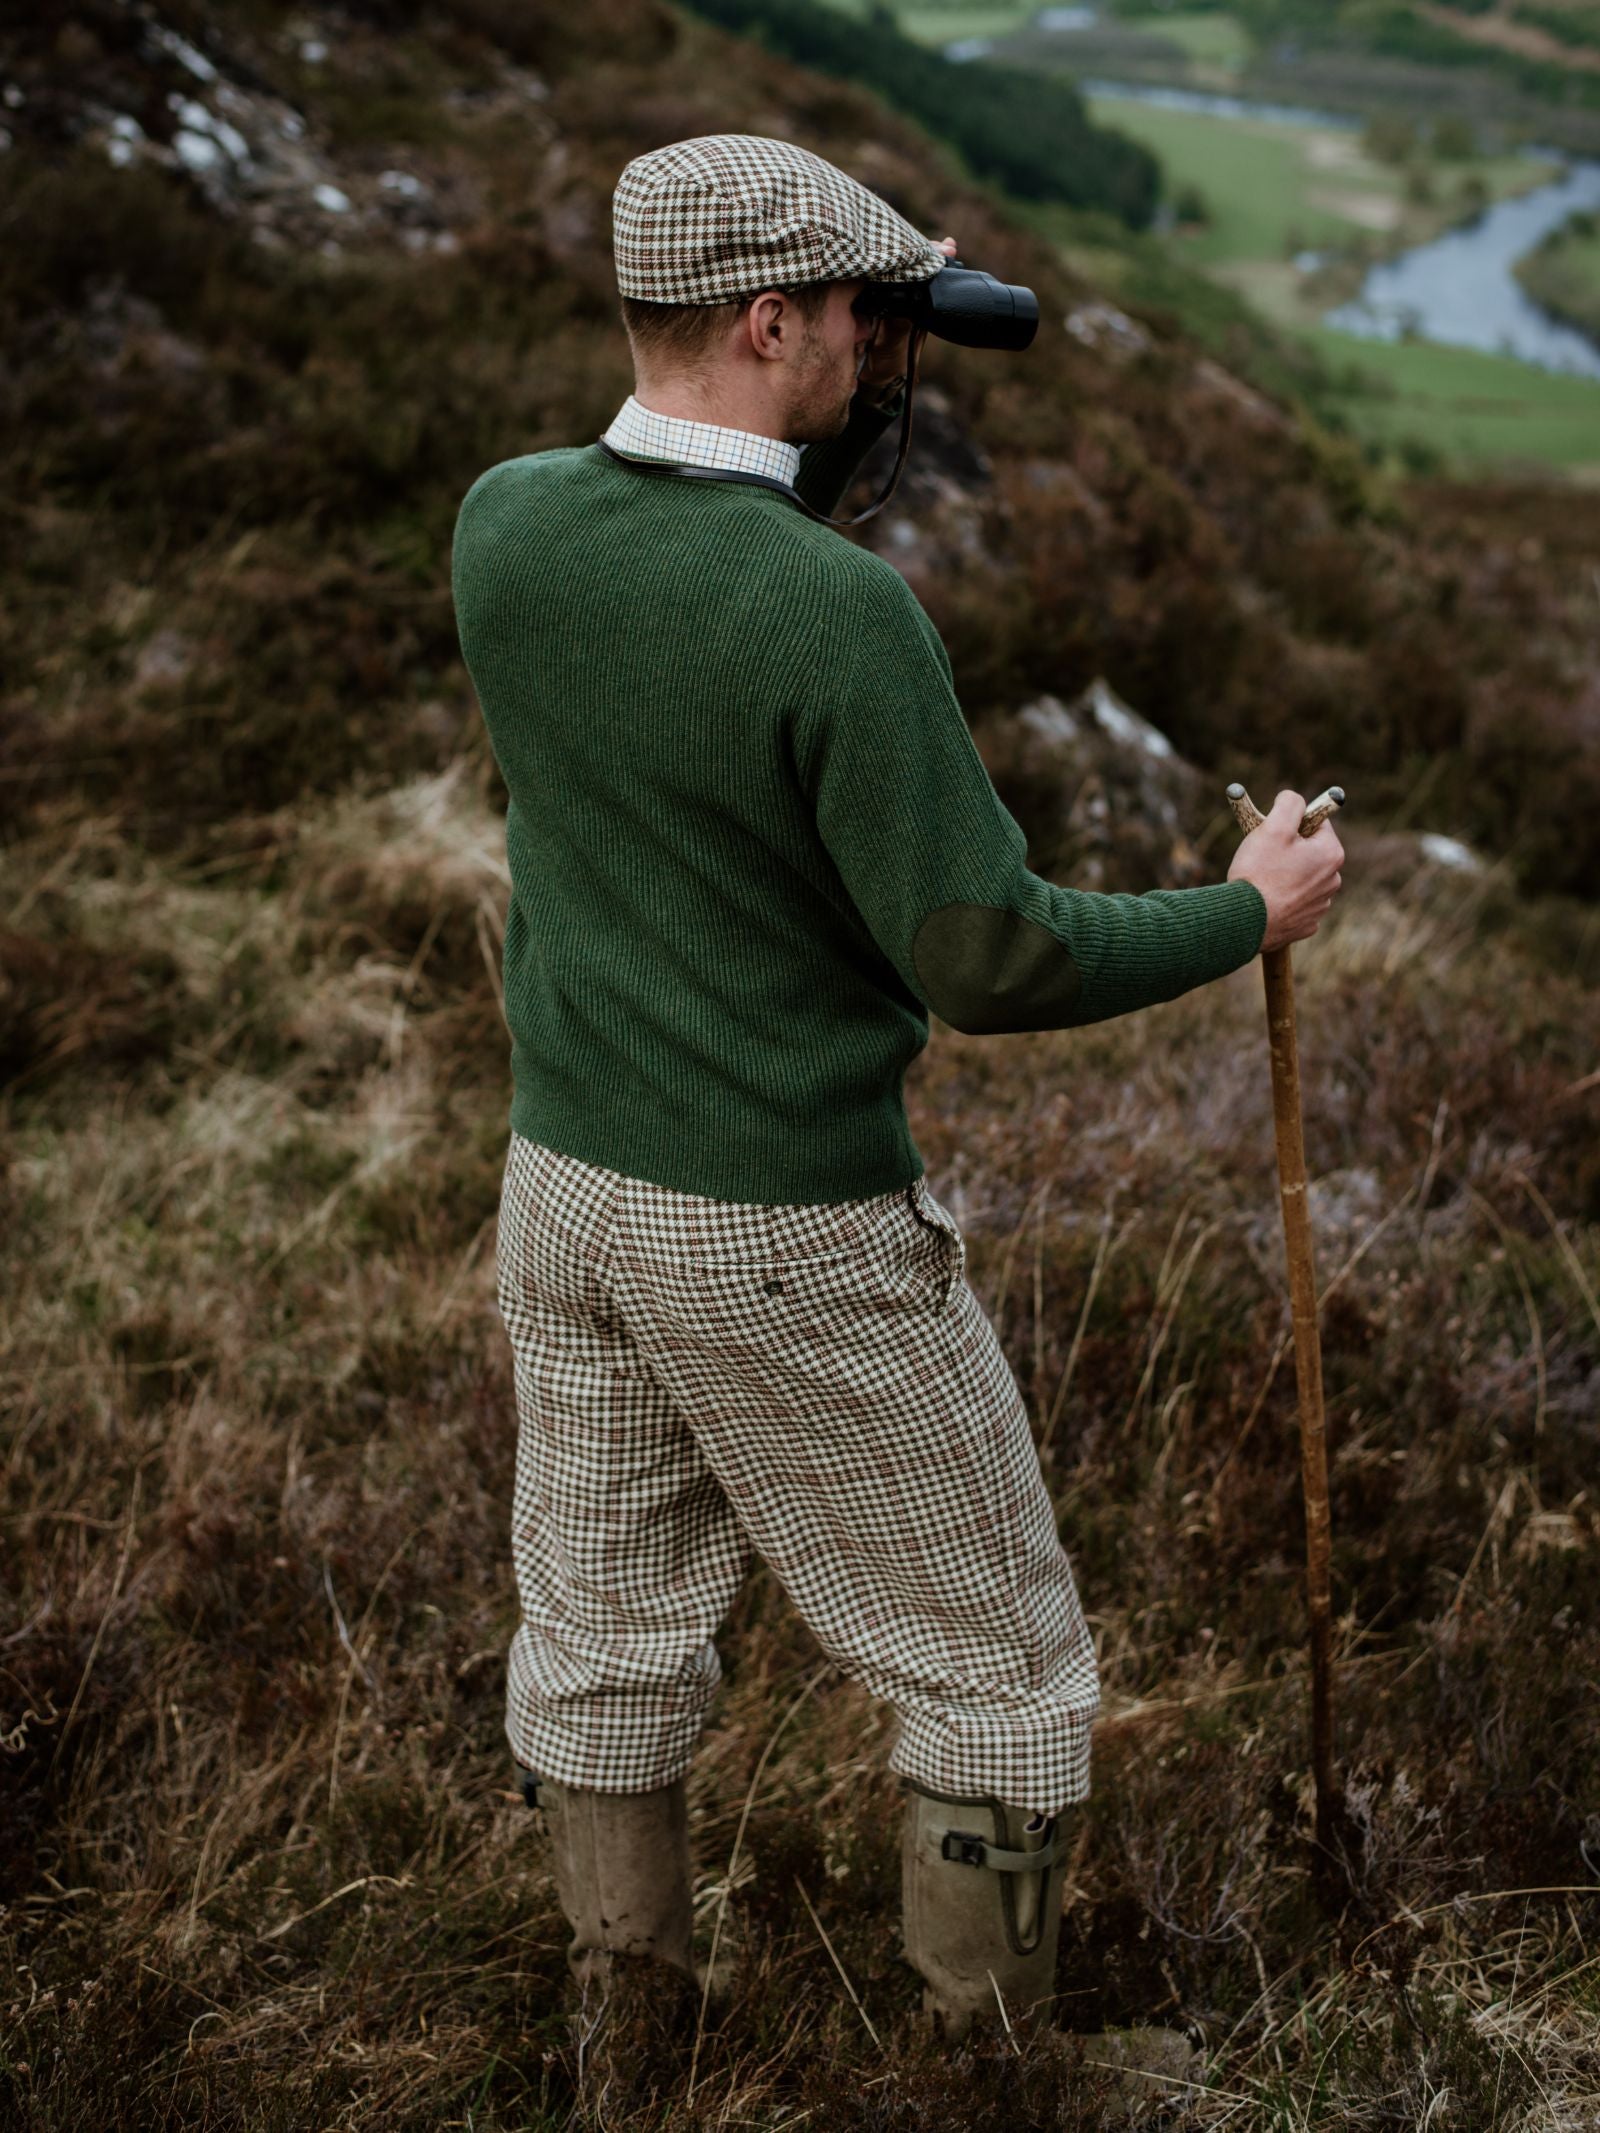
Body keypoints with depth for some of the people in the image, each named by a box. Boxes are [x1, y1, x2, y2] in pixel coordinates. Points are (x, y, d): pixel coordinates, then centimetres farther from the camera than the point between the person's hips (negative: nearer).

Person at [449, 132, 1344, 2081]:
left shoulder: (500, 525, -6)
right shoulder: (839, 612, -26)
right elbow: (987, 963, -22)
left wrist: (853, 421, 5)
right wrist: (1248, 914, -7)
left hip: (566, 1184, 7)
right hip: (794, 1239, -7)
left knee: (600, 1636, 23)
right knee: (990, 1666, 14)